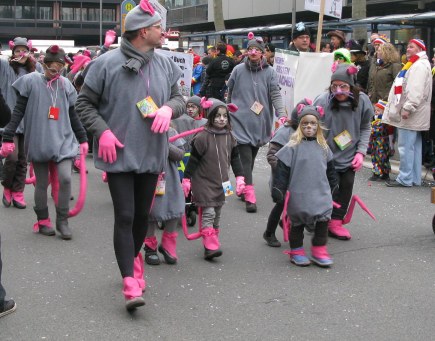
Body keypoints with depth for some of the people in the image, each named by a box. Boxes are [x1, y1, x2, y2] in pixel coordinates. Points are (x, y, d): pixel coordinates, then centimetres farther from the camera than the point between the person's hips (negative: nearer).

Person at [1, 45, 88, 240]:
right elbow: (18, 112, -2)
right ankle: (42, 221, 23)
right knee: (42, 183, 6)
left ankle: (62, 221, 1)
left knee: (65, 177, -12)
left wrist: (82, 138, 15)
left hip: (63, 140, 2)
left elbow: (72, 115, 15)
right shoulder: (31, 81, -3)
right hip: (38, 141, -2)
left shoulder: (65, 85, 7)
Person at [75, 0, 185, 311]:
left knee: (143, 215, 17)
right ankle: (131, 284, -5)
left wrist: (168, 107, -13)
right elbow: (84, 103, -3)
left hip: (151, 155, 5)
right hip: (119, 155, -5)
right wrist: (102, 131, -16)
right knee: (125, 216, -7)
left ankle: (134, 258, 42)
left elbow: (179, 98, 11)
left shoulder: (165, 65, 3)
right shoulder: (106, 63, -10)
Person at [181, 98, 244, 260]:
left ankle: (213, 241, 25)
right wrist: (186, 179, -8)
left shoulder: (229, 137, 4)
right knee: (208, 213, -10)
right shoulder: (202, 137, -13)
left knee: (217, 215, 13)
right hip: (204, 182, -6)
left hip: (221, 183, 6)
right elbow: (193, 159, -10)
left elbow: (235, 158, 12)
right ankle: (210, 246, -12)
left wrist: (239, 177, 6)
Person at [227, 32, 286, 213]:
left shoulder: (270, 72, 2)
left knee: (252, 158, 13)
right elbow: (230, 94, 12)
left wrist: (282, 115, -18)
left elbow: (276, 95, -5)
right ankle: (250, 196, -10)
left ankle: (243, 188, 31)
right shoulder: (238, 70, 2)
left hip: (260, 123, 2)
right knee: (245, 159, -9)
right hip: (241, 121, -2)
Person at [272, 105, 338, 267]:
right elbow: (282, 169, -10)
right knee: (298, 223, 9)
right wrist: (278, 191, -12)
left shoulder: (323, 147, 7)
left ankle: (319, 250, 15)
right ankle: (296, 251, 25)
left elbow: (330, 168, 20)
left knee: (323, 219, 1)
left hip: (321, 193, 4)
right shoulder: (292, 147, -9)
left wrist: (333, 186, 25)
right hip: (299, 194, -4)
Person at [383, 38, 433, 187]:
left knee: (406, 146, -8)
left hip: (409, 115, -11)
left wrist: (408, 108, -26)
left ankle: (405, 179, -4)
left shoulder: (419, 65, -13)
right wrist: (406, 108, 24)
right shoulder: (414, 64, 21)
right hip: (411, 114, 11)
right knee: (414, 146, 12)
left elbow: (416, 90, -24)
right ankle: (415, 178, 17)